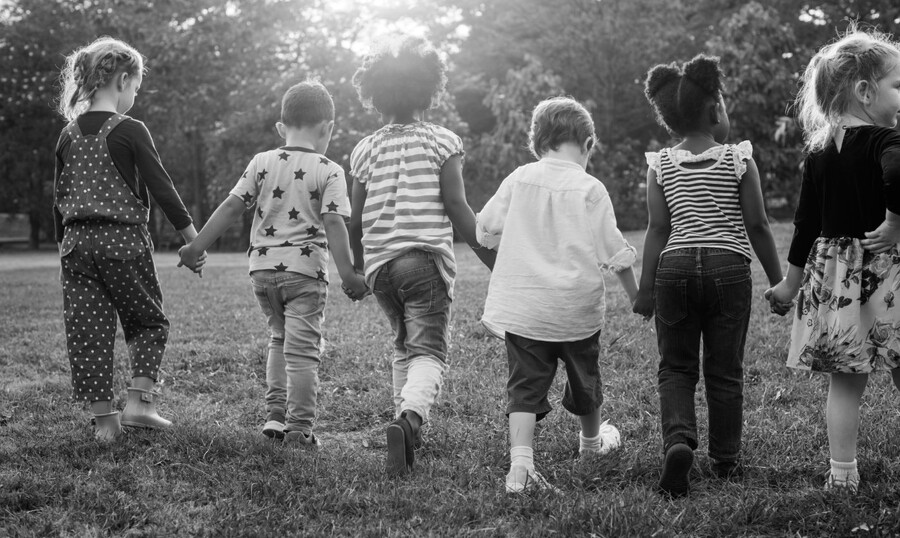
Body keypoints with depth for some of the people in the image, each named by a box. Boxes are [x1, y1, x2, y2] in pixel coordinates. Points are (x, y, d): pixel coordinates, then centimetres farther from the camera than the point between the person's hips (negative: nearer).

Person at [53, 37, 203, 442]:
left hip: (77, 242, 4)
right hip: (124, 241, -4)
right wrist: (193, 238, -6)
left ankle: (104, 420, 8)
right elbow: (162, 188, -11)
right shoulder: (130, 132, -9)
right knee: (149, 322, 14)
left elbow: (59, 200, 11)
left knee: (87, 332, 7)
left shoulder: (68, 135, 7)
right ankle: (138, 400, 1)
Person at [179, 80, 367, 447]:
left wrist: (197, 246, 8)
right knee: (302, 349, -1)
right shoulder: (328, 171, -3)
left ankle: (275, 414, 16)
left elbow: (231, 207, 4)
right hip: (305, 269, -4)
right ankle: (299, 428, -1)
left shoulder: (262, 163, 7)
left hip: (263, 267, 4)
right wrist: (347, 273, -13)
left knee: (279, 337, 23)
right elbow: (333, 223, -12)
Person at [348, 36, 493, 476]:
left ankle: (406, 425, 20)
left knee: (404, 346, 22)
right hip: (426, 258, -4)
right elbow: (456, 207, -7)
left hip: (379, 262, 4)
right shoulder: (441, 141, -1)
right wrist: (491, 257, -2)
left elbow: (356, 220, 10)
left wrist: (357, 267, 24)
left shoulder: (366, 149, 9)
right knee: (429, 350, -8)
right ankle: (410, 418, -34)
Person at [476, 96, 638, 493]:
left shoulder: (518, 178, 0)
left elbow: (485, 229, 6)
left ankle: (520, 462, -17)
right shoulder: (590, 189, -9)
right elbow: (614, 251, -7)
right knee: (583, 376, 21)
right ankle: (592, 441, 44)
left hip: (521, 306, 1)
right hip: (577, 307, -1)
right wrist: (635, 294, 7)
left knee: (525, 384, 0)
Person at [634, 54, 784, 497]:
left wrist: (645, 288, 4)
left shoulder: (660, 166, 2)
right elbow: (757, 228, -1)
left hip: (675, 266, 1)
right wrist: (777, 281, 8)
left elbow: (657, 230, 0)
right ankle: (726, 459, 17)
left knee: (675, 366, 9)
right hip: (729, 267, -1)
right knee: (724, 369, 10)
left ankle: (678, 440, -15)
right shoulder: (739, 161, -2)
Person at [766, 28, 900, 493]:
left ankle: (842, 473, 14)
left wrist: (791, 282, 19)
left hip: (831, 273, 6)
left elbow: (806, 222, 11)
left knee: (845, 383, 11)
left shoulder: (818, 150, 7)